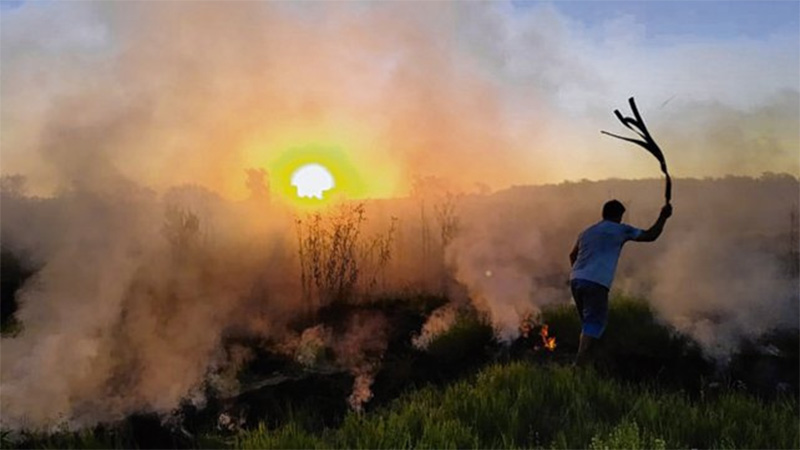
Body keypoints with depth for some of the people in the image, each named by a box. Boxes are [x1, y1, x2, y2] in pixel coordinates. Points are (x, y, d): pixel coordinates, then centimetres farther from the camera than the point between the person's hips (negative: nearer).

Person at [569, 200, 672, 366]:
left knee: (588, 323, 19)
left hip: (575, 279, 7)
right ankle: (578, 365, -20)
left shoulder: (587, 232, 24)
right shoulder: (621, 230, 6)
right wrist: (663, 217, 24)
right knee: (594, 324, -7)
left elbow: (572, 256, 34)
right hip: (596, 283, -7)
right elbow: (650, 236, 11)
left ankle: (581, 360, 18)